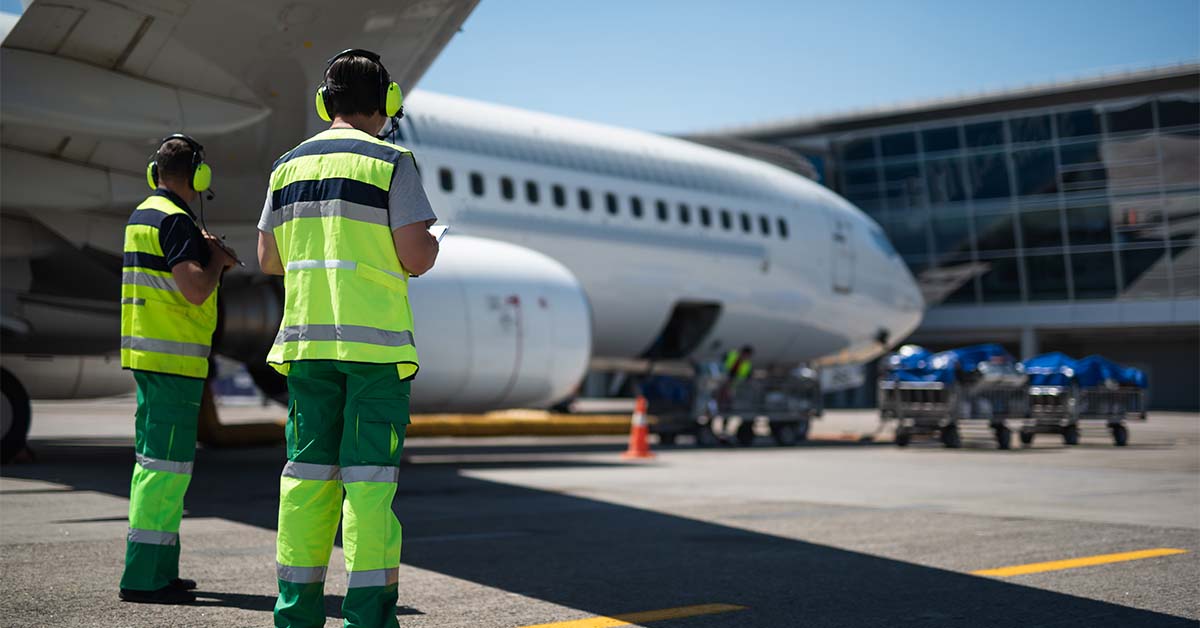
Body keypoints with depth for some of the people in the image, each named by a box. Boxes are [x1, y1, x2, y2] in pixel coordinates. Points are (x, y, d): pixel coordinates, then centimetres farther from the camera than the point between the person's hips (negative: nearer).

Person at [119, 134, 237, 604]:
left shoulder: (142, 215, 16)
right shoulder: (176, 220, -14)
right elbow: (196, 290, -23)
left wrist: (203, 252, 17)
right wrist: (216, 261, -4)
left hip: (145, 353, 10)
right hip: (172, 356, -10)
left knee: (153, 458, 13)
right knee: (167, 464, -9)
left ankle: (158, 570, 20)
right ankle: (143, 576, -9)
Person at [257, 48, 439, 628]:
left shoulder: (290, 165, 10)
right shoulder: (392, 163, -6)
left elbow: (268, 260, 13)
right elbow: (415, 258, -12)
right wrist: (433, 241, 9)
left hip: (305, 340, 5)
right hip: (374, 342, -5)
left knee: (307, 471, 9)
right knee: (370, 477, -3)